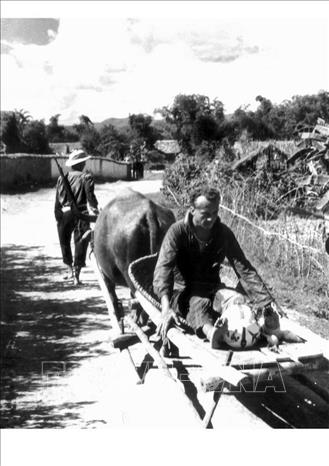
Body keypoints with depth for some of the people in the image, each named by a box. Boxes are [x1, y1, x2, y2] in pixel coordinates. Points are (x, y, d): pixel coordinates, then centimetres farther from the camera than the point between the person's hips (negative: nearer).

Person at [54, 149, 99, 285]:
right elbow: (90, 197, -11)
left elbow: (58, 201, 4)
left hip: (64, 214, 3)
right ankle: (76, 275, 1)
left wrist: (58, 218, 8)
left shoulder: (62, 178, 4)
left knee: (65, 242, 20)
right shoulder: (86, 177, -6)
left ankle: (70, 270, 30)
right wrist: (96, 211, 0)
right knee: (80, 243, 3)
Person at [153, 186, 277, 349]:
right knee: (199, 303, -39)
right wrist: (166, 308, -40)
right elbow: (163, 269, -23)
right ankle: (211, 332, -70)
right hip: (183, 291, -5)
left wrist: (267, 301, -16)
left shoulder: (224, 233, 1)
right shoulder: (178, 231, -10)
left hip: (212, 289, 5)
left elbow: (244, 269, -2)